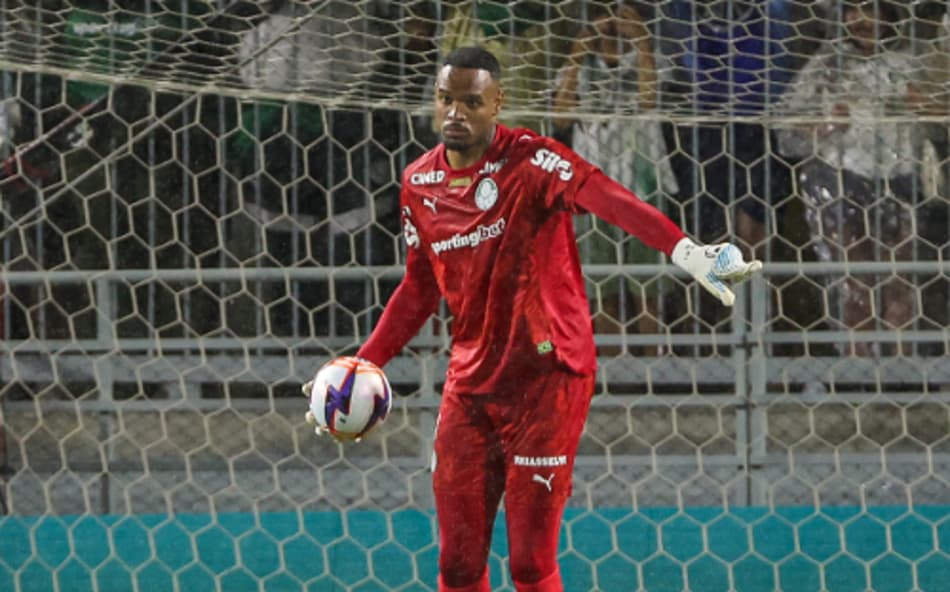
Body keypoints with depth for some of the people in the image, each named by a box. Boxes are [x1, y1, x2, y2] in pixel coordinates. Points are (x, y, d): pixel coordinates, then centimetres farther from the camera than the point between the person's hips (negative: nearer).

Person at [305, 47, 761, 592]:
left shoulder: (530, 161, -12)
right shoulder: (419, 184, 8)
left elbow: (607, 198, -30)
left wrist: (685, 251, -47)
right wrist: (363, 366, 15)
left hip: (547, 378, -6)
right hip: (469, 384, 6)